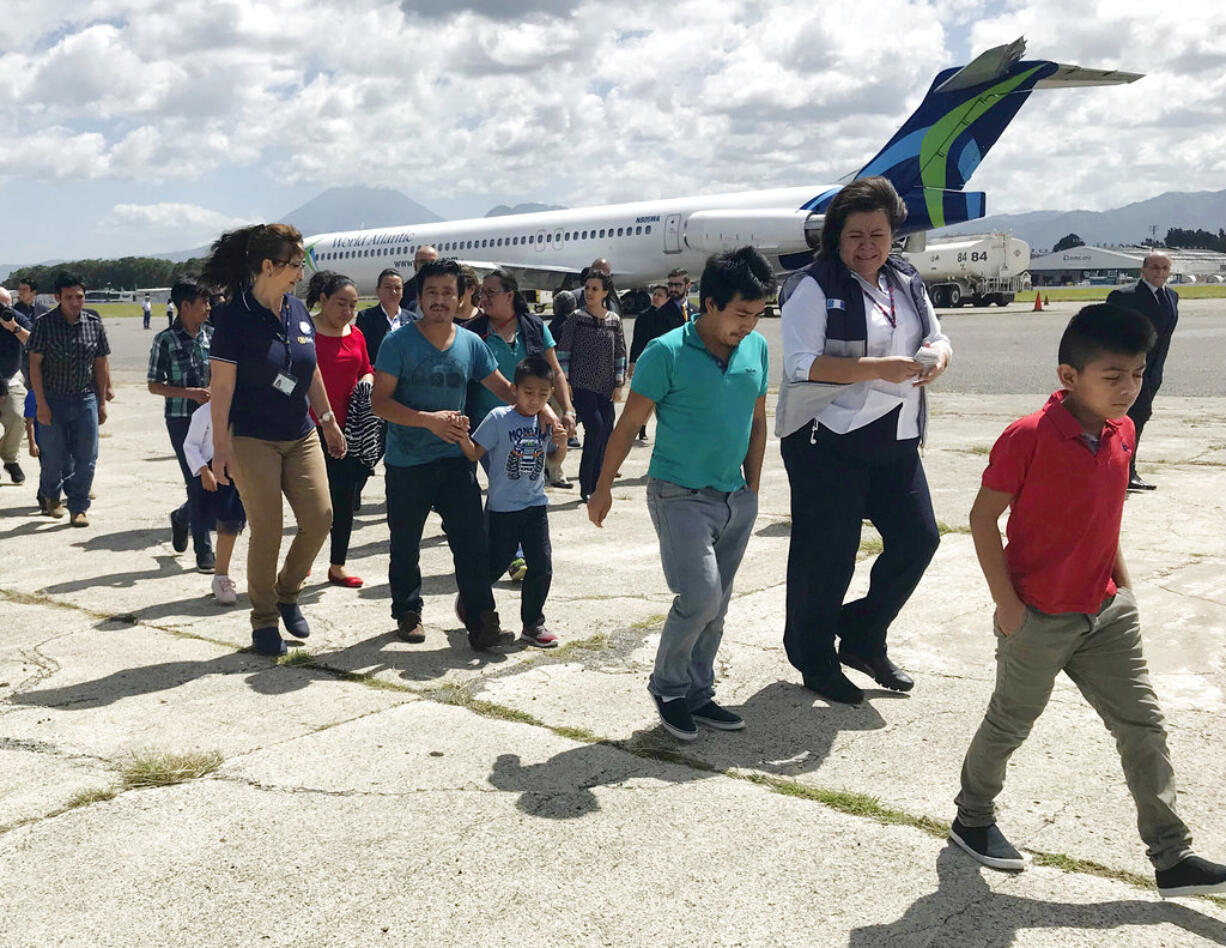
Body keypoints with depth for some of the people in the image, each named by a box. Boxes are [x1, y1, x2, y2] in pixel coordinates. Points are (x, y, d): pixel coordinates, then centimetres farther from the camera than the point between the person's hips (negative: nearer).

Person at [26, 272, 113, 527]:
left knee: (86, 458, -1)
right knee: (54, 455, 7)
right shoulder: (44, 324, -7)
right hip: (53, 401, -2)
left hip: (86, 400, 2)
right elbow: (35, 365, -6)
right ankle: (50, 496, 34)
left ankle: (78, 507, 11)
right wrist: (41, 404, -11)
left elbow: (101, 363, 9)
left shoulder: (94, 322, 2)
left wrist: (102, 402, 8)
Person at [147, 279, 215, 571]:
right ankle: (204, 550, 8)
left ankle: (182, 517, 35)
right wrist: (190, 393, -16)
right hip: (181, 419, -4)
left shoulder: (212, 335, 7)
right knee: (198, 483, -4)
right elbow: (154, 385, -4)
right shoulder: (165, 340, -6)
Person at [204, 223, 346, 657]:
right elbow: (222, 384, -12)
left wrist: (328, 420, 18)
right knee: (266, 532, -1)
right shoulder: (234, 315, -12)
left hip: (300, 437, 6)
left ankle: (287, 593, 23)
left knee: (319, 518, -1)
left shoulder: (297, 310, 6)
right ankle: (264, 619, 16)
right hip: (253, 441, -6)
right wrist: (220, 445, -14)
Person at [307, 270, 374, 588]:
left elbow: (367, 369, 24)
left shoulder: (356, 334, 11)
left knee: (345, 497, 9)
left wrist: (367, 380, 0)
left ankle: (338, 565, 20)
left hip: (349, 430, 6)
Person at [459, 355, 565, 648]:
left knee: (541, 567, 2)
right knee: (496, 565, 5)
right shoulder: (499, 418, -11)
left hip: (536, 505, 4)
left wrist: (561, 440, -6)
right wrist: (463, 437, -28)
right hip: (503, 507, -4)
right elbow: (475, 454, -10)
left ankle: (533, 623, 16)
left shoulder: (545, 421, 2)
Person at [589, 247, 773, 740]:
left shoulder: (757, 349, 4)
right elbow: (629, 424, -6)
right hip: (679, 493, -6)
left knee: (715, 605, 11)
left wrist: (753, 488, 16)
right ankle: (667, 687, 10)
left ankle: (697, 694, 26)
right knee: (699, 596, -13)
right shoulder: (667, 353, -13)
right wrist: (603, 489, -1)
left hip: (735, 497, 6)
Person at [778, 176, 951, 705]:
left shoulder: (906, 284, 12)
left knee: (917, 537, 7)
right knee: (827, 552, 1)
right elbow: (801, 363, -19)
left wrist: (937, 355, -9)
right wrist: (878, 369, -27)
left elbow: (937, 339, 16)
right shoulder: (814, 287, -10)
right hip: (828, 438, -7)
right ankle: (815, 661, 21)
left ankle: (862, 638, 26)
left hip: (896, 438, 7)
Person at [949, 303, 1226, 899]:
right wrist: (1006, 603, -16)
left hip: (1105, 610, 7)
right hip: (1038, 619, -6)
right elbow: (983, 518, -16)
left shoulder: (1122, 433, 1)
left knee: (1142, 726, 8)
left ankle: (1172, 858, 18)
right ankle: (972, 819, 35)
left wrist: (1122, 581, 13)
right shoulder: (1027, 438, -21)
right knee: (1009, 725, 11)